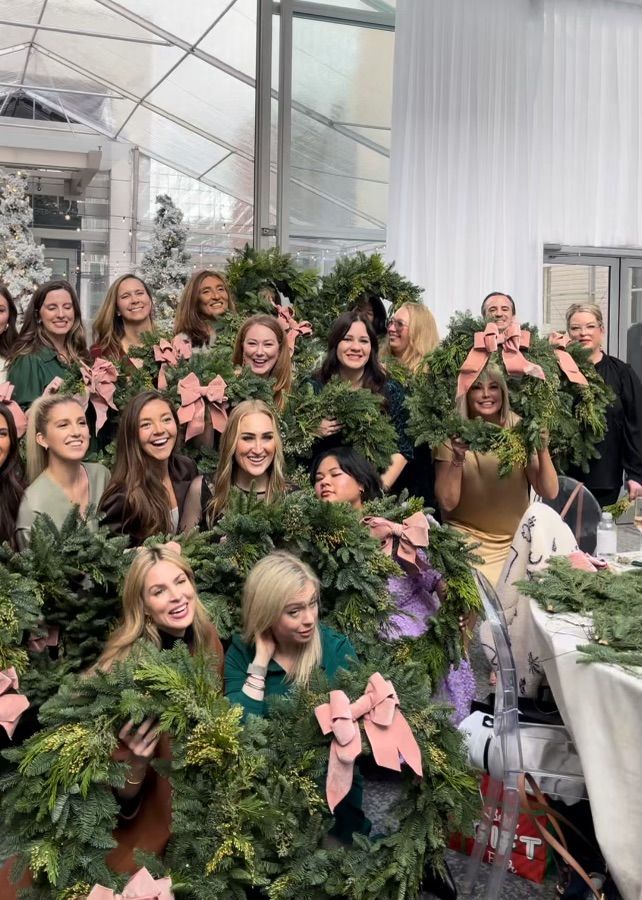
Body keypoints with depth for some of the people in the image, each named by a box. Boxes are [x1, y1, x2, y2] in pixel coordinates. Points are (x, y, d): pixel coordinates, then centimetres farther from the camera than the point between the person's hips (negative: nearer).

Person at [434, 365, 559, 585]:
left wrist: (542, 448, -23)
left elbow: (549, 493, -9)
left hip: (516, 541, 2)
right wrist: (457, 459, -26)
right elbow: (447, 503, -13)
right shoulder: (453, 436, -7)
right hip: (468, 540, -2)